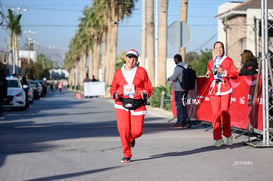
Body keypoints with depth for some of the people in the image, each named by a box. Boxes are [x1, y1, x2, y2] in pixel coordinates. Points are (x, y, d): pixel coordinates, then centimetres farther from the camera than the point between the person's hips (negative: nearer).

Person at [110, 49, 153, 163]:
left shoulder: (141, 72, 4)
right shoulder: (118, 73, 7)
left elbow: (148, 87, 8)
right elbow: (113, 89, 14)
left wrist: (145, 94, -13)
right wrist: (115, 94, -8)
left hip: (138, 104, 0)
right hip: (121, 104, 0)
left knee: (137, 131, -6)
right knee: (123, 129, -11)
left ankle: (131, 138, 35)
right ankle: (127, 155, 6)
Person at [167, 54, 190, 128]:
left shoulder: (178, 68, -17)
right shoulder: (187, 67, 9)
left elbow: (173, 78, -18)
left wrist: (169, 78, 2)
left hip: (179, 89, -8)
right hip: (185, 89, 8)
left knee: (178, 105, -3)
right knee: (184, 105, 13)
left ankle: (179, 122, -3)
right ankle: (185, 121, 15)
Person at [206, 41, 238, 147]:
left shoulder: (228, 60, 6)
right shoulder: (211, 62, 17)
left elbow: (235, 74, 1)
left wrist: (224, 72, -12)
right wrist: (209, 75, 3)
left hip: (225, 90, -3)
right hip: (214, 90, 3)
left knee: (224, 112, -10)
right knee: (215, 113, -7)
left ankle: (228, 135, 9)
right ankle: (218, 139, -4)